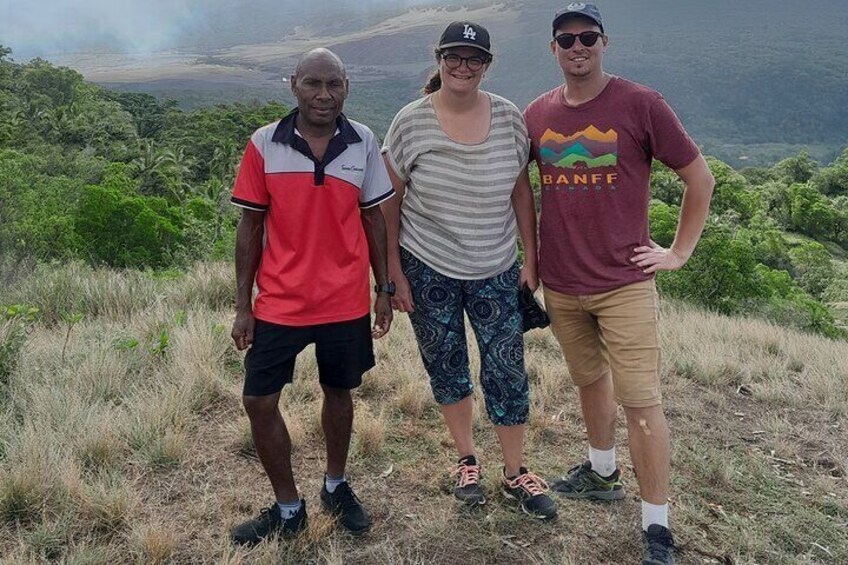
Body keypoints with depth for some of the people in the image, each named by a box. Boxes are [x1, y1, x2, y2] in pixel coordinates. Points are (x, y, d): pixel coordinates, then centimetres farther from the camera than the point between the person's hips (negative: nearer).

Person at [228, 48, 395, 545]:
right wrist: (243, 305, -2)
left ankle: (336, 486, 39)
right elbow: (251, 226, -1)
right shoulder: (264, 144, -5)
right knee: (259, 402, 3)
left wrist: (384, 289, 5)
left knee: (339, 393, 15)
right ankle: (288, 508, 24)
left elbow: (373, 218, 6)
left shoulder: (363, 142, -2)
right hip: (279, 303, 0)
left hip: (346, 302, 1)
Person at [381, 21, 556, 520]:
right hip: (428, 271, -1)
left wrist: (531, 257, 2)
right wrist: (393, 272, -6)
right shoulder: (411, 122, -9)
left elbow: (521, 189, 4)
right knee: (446, 367, 13)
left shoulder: (509, 118, -4)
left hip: (496, 272, 1)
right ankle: (467, 459, 35)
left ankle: (515, 473, 24)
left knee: (507, 372, 4)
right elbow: (389, 202, -4)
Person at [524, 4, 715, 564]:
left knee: (641, 401, -2)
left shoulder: (641, 104, -8)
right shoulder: (538, 114, 4)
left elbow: (699, 176, 0)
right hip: (560, 283, 4)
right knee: (590, 380, 20)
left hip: (624, 282, -4)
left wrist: (679, 252, -2)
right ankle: (603, 472, 41)